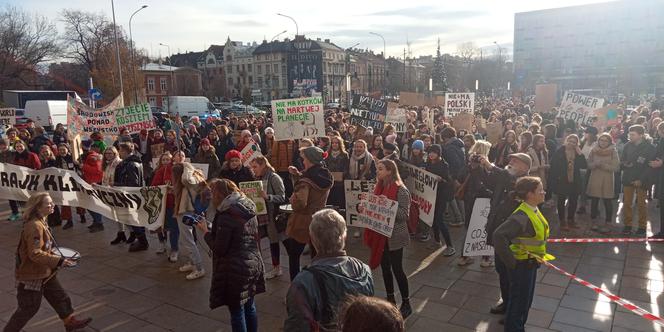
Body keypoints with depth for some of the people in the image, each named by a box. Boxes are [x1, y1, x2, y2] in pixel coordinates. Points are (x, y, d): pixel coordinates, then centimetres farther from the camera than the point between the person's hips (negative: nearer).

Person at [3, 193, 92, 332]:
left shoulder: (41, 222, 3)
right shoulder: (34, 226, -27)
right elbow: (35, 254, -29)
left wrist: (56, 256, 13)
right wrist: (59, 261, -29)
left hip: (45, 273, 10)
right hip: (32, 275, -10)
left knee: (60, 297, 19)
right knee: (29, 308, 6)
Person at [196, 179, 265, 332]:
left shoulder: (226, 216, -20)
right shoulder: (248, 210, 5)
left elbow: (219, 249, -18)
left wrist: (206, 231, -4)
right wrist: (212, 228, 12)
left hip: (235, 270, -8)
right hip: (253, 265, 8)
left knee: (237, 312, 6)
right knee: (249, 307, 21)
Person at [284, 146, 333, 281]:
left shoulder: (306, 181, -22)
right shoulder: (326, 176, 0)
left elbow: (298, 205, -28)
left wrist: (292, 198, -8)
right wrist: (297, 174, 4)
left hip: (302, 225, -6)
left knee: (293, 256, 13)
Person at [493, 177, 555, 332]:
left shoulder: (534, 211, 1)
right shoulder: (522, 216, -28)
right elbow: (499, 236, -36)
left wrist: (537, 257, 14)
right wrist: (511, 261, -26)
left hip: (531, 263, 9)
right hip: (522, 265, -9)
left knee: (527, 299, 23)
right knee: (518, 300, 7)